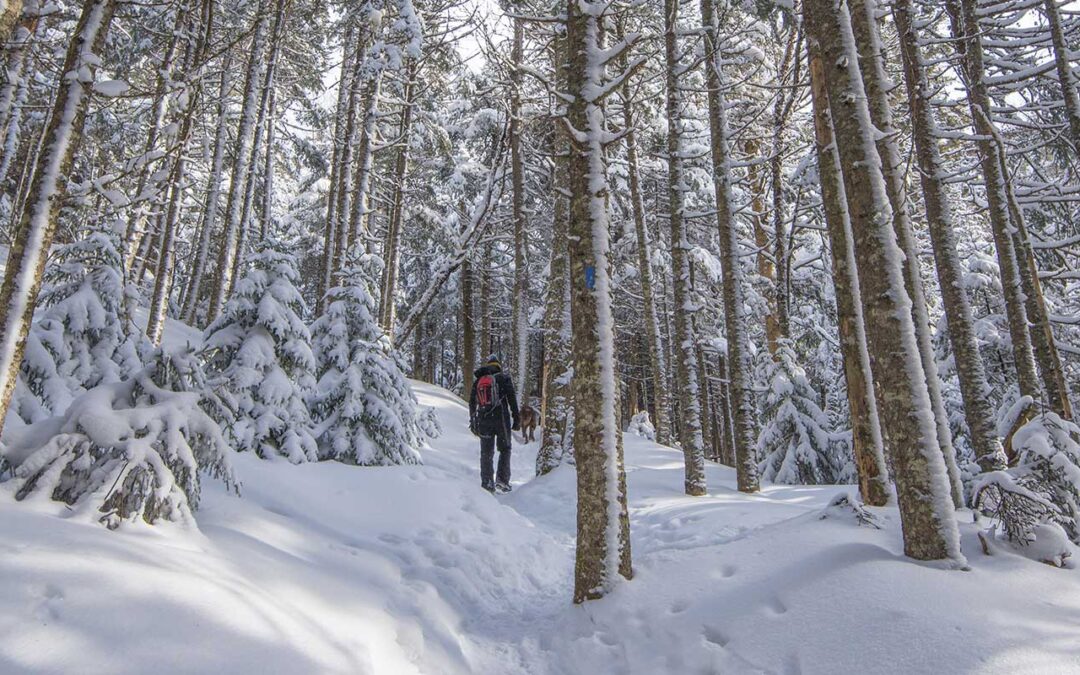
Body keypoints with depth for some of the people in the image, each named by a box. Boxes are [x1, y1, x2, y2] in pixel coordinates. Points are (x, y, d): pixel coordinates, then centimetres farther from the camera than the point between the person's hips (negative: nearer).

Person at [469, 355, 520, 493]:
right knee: (504, 449, 11)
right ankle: (502, 479, 0)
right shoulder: (504, 378, 1)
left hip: (483, 420, 3)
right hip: (501, 418, -3)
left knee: (486, 452, 9)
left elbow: (472, 402, 15)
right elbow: (512, 399, -6)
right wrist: (517, 418, -2)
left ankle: (487, 483, 9)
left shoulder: (477, 380, 13)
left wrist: (473, 422, 21)